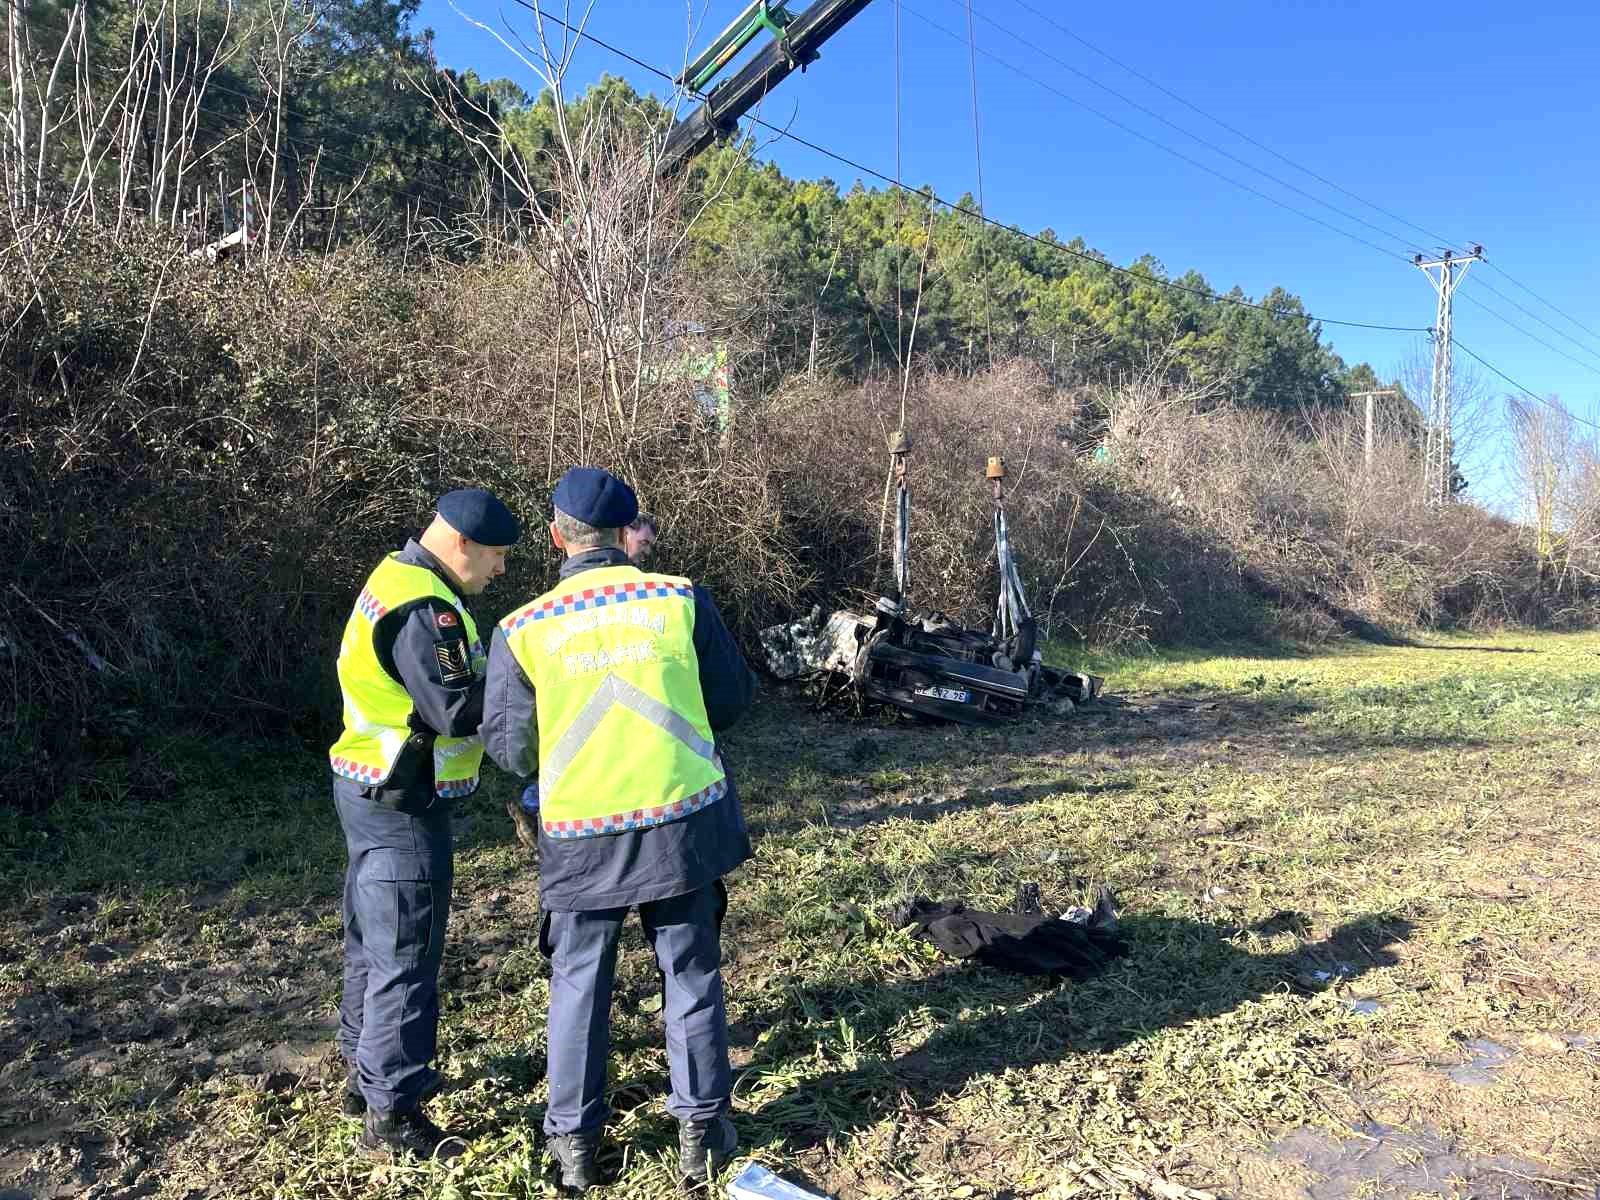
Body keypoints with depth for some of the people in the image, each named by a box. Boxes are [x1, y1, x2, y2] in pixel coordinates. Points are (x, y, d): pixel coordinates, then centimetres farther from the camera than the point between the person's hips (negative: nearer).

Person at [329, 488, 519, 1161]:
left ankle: (363, 1073, 37)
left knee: (373, 940, 21)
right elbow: (458, 712, -26)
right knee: (405, 957, -1)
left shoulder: (397, 579, 10)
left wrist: (491, 673, 2)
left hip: (373, 794, 11)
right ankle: (390, 1114, 10)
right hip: (401, 807, -11)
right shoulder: (423, 608, -23)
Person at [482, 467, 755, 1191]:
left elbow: (508, 747, 0)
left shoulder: (523, 630, -7)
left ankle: (574, 1144, 30)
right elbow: (735, 698, 2)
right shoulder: (681, 599, -7)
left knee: (579, 988, 18)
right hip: (683, 820, 0)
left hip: (581, 837, 0)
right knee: (691, 978, 17)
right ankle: (700, 1129, 28)